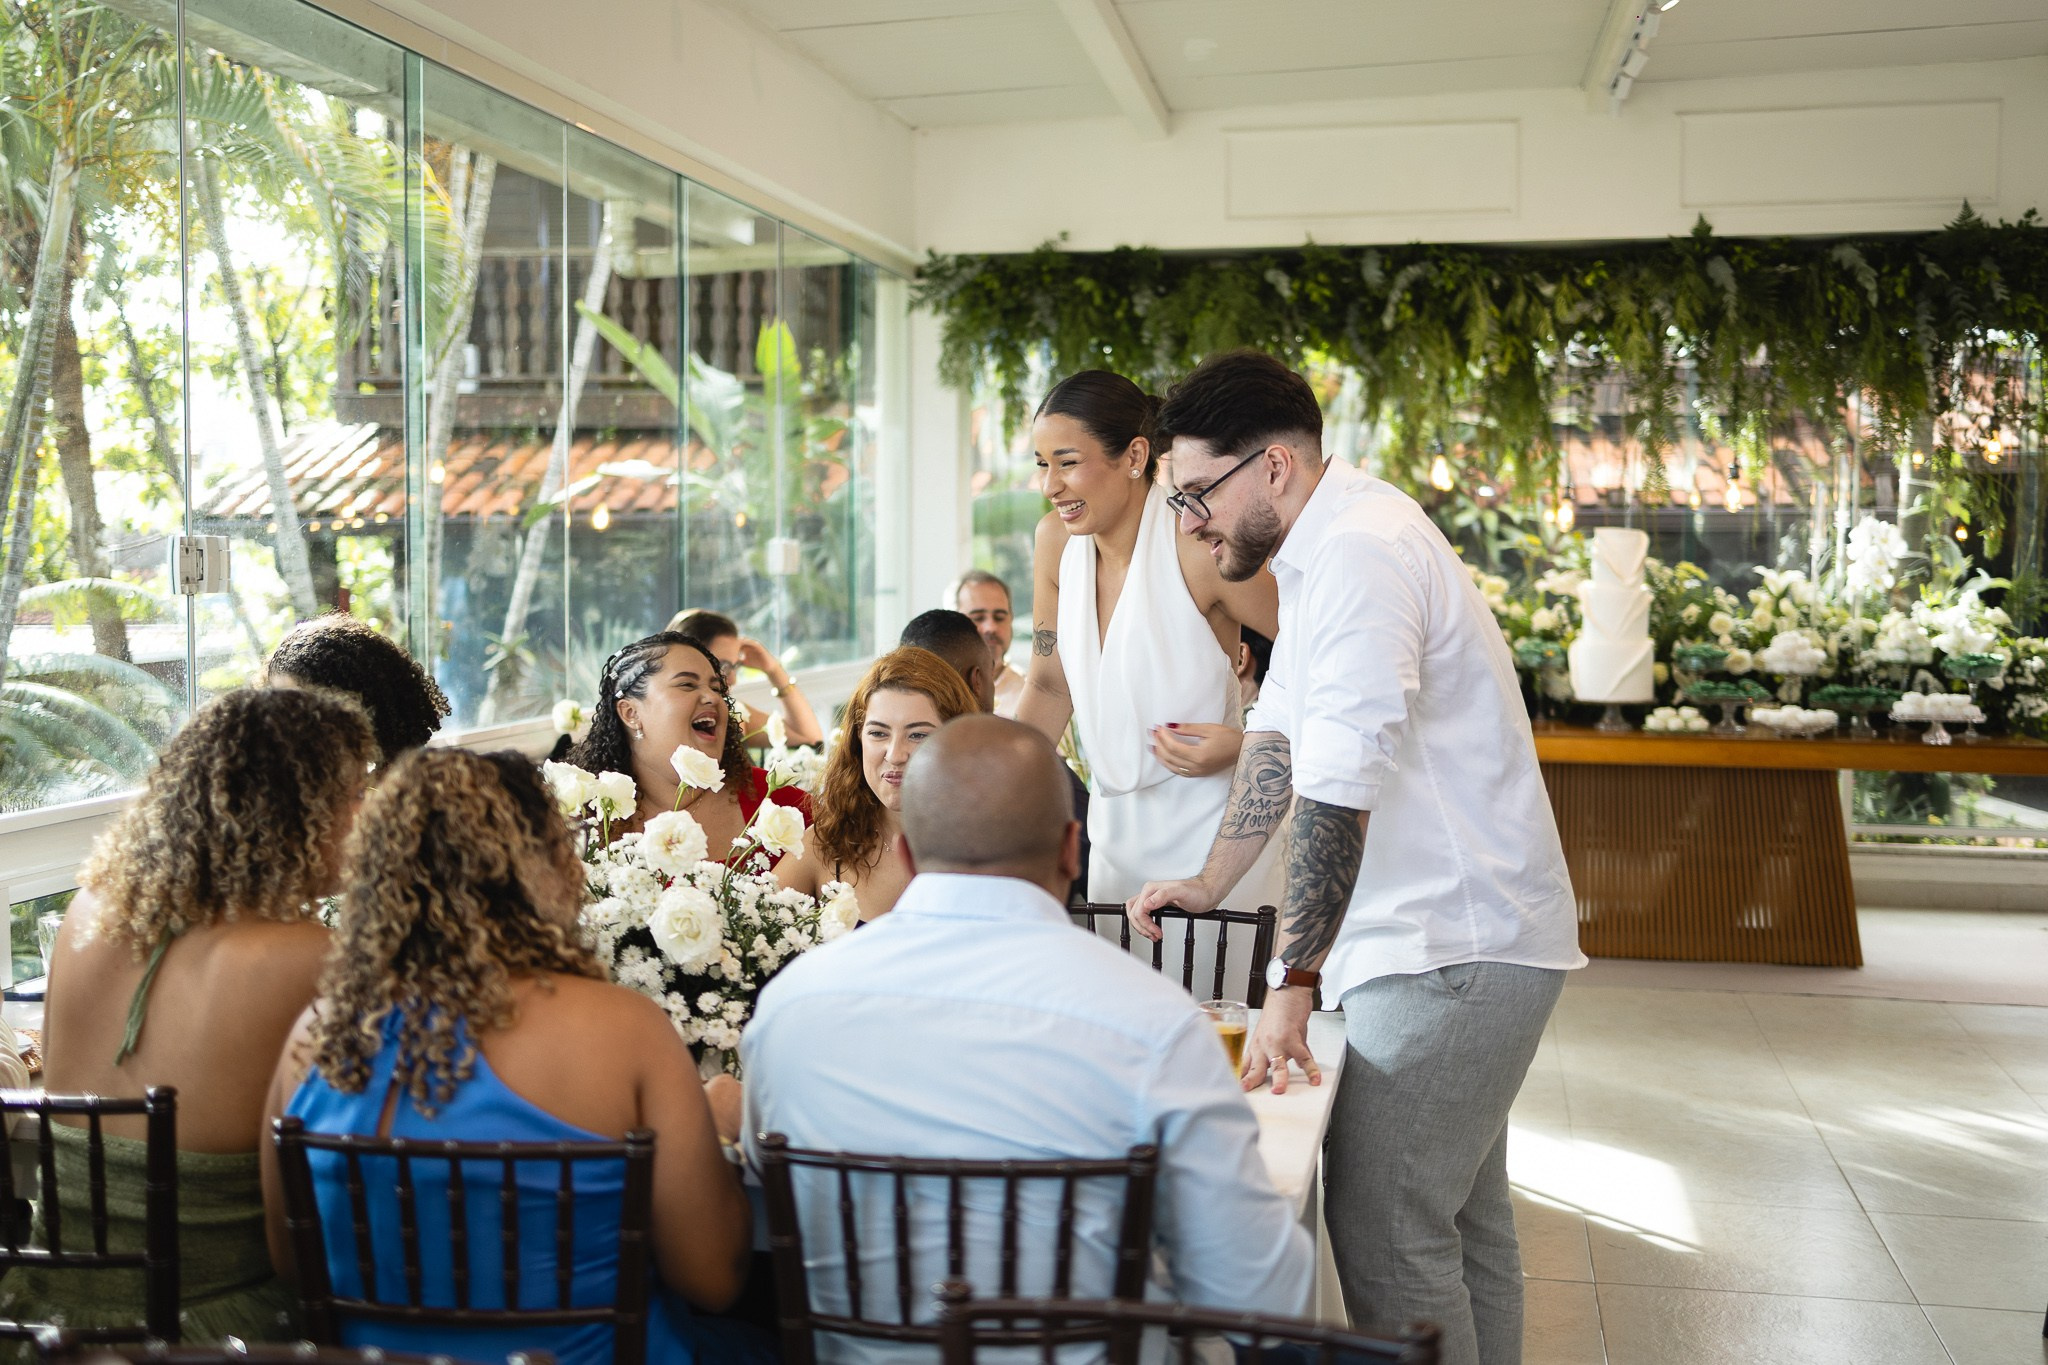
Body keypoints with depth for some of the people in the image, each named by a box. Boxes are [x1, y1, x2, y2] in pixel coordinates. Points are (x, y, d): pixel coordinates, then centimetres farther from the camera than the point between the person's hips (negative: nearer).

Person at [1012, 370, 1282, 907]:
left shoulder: (1195, 546, -20)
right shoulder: (1056, 541, -2)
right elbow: (1050, 686, 7)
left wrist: (1245, 742, -21)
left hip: (1210, 836, -6)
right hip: (1116, 833, 6)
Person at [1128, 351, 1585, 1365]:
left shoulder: (1360, 554, -20)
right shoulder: (1319, 550, 13)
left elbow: (1337, 789, -27)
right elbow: (1281, 730, 19)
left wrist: (1290, 984, -28)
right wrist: (1211, 883, 19)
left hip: (1453, 953, -11)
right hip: (1470, 938, 11)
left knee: (1383, 1232, -8)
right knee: (1462, 1221, 19)